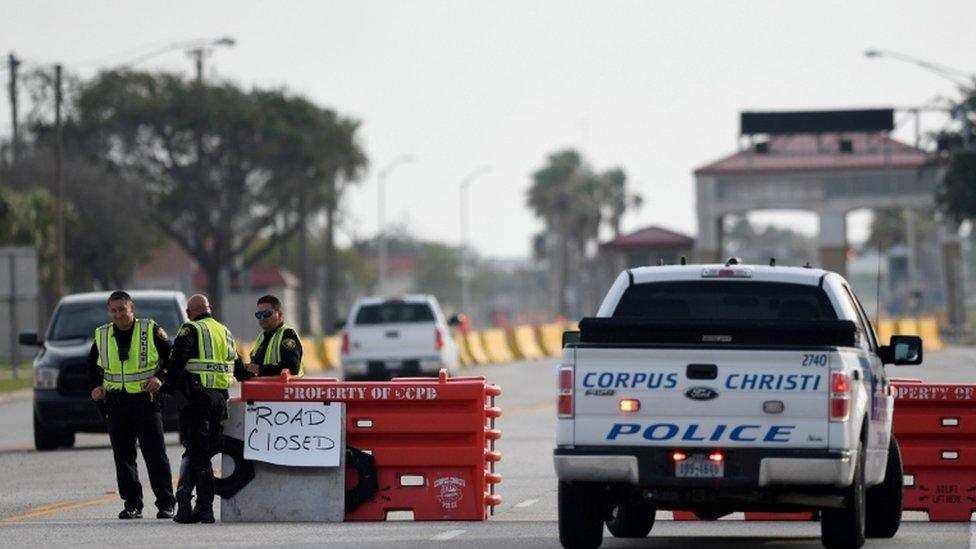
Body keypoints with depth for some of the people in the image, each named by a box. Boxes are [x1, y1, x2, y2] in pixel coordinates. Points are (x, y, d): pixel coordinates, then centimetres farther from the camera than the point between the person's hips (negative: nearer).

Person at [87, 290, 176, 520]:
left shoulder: (151, 331, -1)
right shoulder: (101, 336, 10)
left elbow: (172, 357, 3)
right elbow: (93, 366, 22)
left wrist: (160, 378, -11)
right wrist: (95, 387, 5)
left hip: (146, 400, -4)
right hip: (116, 404, 4)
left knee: (156, 455, -4)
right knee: (123, 457, 4)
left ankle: (166, 504, -1)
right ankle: (132, 504, 11)